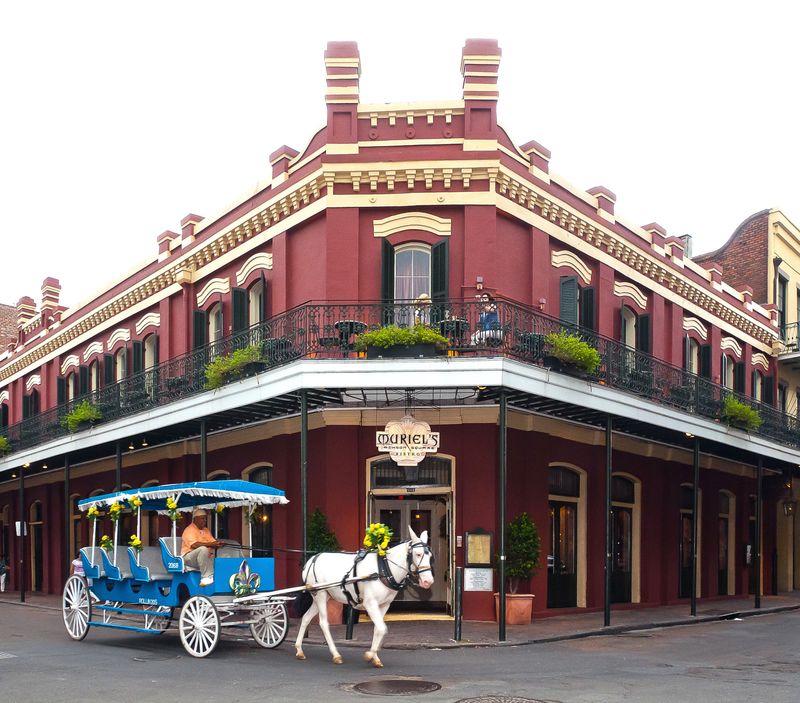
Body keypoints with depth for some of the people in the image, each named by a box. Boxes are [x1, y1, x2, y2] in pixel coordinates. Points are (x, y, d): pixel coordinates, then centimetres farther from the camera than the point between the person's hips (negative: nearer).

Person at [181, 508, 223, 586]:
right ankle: (206, 577, -35)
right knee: (203, 549, -36)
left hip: (205, 557, 8)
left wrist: (217, 544, -14)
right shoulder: (189, 530, -8)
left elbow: (213, 542, 10)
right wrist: (210, 544, -28)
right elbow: (194, 545, -23)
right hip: (188, 558, -8)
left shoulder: (206, 530, 18)